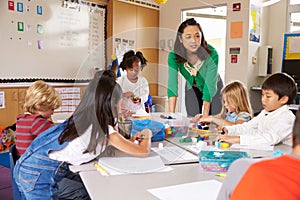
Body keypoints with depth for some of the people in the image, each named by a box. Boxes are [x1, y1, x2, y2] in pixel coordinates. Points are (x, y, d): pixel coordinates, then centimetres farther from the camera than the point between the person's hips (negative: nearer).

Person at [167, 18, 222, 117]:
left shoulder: (212, 54, -32)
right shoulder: (174, 56, -26)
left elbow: (209, 86, -31)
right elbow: (172, 85, -30)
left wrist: (205, 116, -35)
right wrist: (171, 115, -37)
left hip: (213, 89, -1)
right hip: (192, 89, 2)